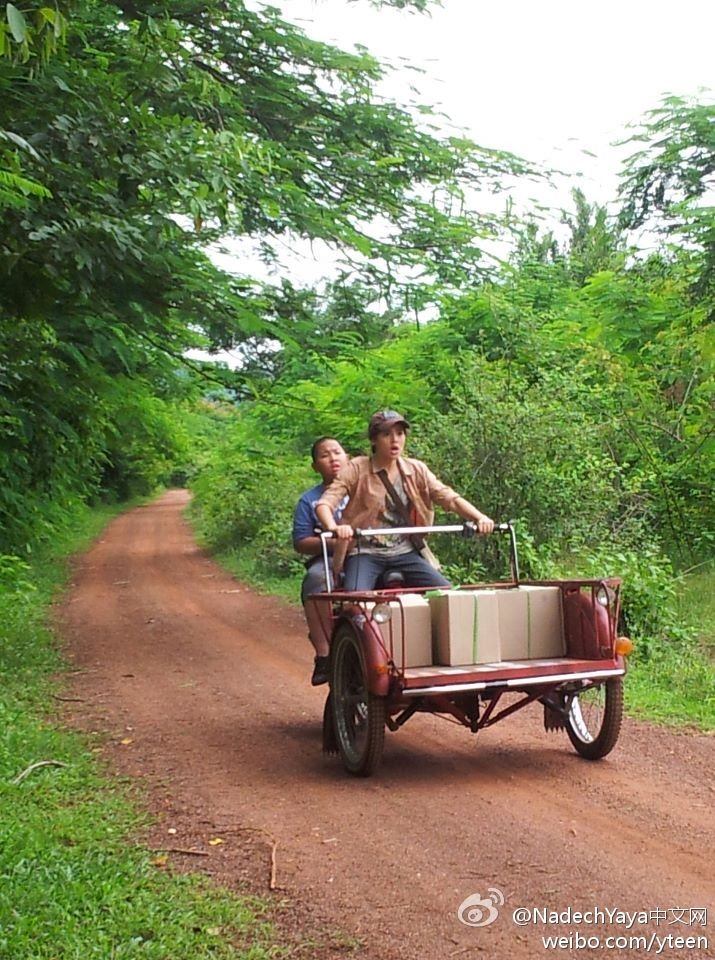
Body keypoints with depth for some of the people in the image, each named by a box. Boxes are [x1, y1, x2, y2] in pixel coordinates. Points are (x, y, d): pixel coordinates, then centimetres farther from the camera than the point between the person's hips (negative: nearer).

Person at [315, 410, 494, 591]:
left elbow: (450, 497, -1)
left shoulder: (417, 470, 6)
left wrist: (480, 518, -20)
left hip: (405, 553, 4)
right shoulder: (356, 469, -5)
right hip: (366, 553, -3)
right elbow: (324, 503, -15)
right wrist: (334, 528, -38)